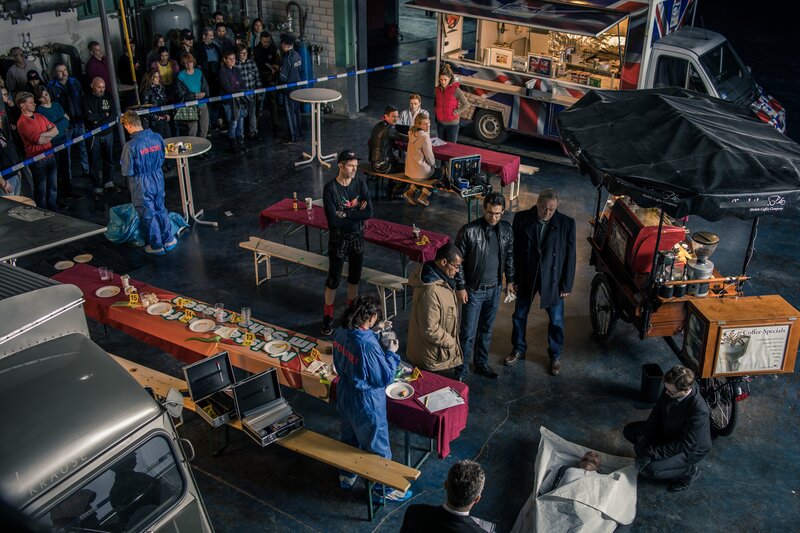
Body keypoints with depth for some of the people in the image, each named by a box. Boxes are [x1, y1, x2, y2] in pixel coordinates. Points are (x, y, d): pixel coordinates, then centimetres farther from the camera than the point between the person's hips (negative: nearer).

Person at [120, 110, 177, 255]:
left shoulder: (130, 146, -23)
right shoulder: (157, 137, -7)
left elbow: (127, 171, -16)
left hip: (141, 185, -5)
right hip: (158, 180, 5)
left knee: (148, 214, 10)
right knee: (161, 209, 21)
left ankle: (156, 246, 20)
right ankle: (169, 239, 30)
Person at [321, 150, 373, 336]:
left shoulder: (360, 184, -5)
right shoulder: (330, 188, -18)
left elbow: (369, 212, -14)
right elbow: (333, 220, -24)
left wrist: (345, 213, -21)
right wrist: (356, 212, -18)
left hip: (357, 237, 4)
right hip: (338, 239, -4)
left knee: (354, 277, 18)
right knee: (334, 279, 6)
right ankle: (328, 317, 22)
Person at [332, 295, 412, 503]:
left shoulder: (341, 333, -12)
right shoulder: (369, 346, -35)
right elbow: (385, 378, -23)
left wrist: (373, 332, 3)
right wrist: (391, 353, -11)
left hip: (344, 398, 8)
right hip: (366, 406, -7)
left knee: (349, 439, 31)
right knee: (377, 448, 16)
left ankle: (346, 476, 53)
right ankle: (382, 490, 35)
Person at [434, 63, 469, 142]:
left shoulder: (455, 90, -14)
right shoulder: (437, 89, 1)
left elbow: (466, 104, -10)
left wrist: (455, 112, -14)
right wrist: (437, 112, 5)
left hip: (452, 124, -5)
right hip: (440, 124, 5)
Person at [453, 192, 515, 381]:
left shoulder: (507, 229, -5)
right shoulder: (468, 231, -20)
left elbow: (509, 256, 10)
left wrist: (510, 280, 13)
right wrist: (460, 287, -12)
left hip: (495, 288, 4)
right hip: (474, 290, -4)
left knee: (486, 329, 19)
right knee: (468, 333, 3)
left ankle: (481, 364, 36)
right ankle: (462, 371, 17)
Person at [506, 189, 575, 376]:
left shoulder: (567, 223, -14)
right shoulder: (521, 219, -13)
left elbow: (570, 255, -8)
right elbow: (514, 250, -4)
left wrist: (567, 285, -6)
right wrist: (514, 278, -3)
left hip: (553, 279, -1)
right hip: (526, 277, 1)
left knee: (556, 320, 13)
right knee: (519, 315, 17)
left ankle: (555, 356, 35)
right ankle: (518, 349, 40)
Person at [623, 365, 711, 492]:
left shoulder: (699, 410, -38)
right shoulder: (670, 389, -19)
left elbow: (684, 445, -30)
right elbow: (656, 413, -5)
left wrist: (652, 454, -30)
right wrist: (641, 440, -12)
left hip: (691, 449, -7)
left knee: (647, 468, -24)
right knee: (629, 430, 4)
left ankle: (690, 471, 1)